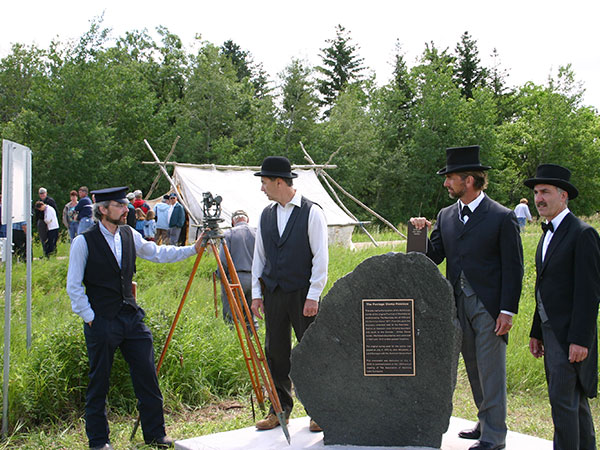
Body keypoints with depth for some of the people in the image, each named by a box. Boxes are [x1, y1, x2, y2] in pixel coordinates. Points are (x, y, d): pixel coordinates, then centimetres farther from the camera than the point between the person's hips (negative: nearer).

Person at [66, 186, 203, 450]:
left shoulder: (129, 235, 7)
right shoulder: (84, 242, -8)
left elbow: (157, 253, 11)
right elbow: (73, 286, -6)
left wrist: (192, 249, 2)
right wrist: (89, 317, -8)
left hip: (131, 317, 5)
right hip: (101, 321, -5)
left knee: (147, 376, 6)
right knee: (99, 383, 5)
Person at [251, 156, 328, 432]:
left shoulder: (312, 212, -6)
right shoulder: (266, 215, 10)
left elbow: (320, 257, -8)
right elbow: (259, 256, 14)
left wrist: (313, 295, -13)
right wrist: (256, 293, 8)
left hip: (302, 293, -5)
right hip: (273, 293, 5)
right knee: (275, 352, 8)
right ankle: (280, 409, 20)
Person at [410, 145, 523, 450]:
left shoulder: (502, 217, -7)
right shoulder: (446, 216, 10)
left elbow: (513, 268, -8)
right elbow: (433, 258, 8)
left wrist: (508, 311, -13)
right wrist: (421, 233, -8)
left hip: (489, 306, -6)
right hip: (459, 304, 6)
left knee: (491, 371, -1)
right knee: (474, 369, 15)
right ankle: (485, 423, 29)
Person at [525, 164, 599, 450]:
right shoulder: (548, 234, 15)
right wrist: (536, 332, 17)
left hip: (570, 334, -9)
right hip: (551, 331, 9)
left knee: (562, 398, -8)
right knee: (573, 399, 17)